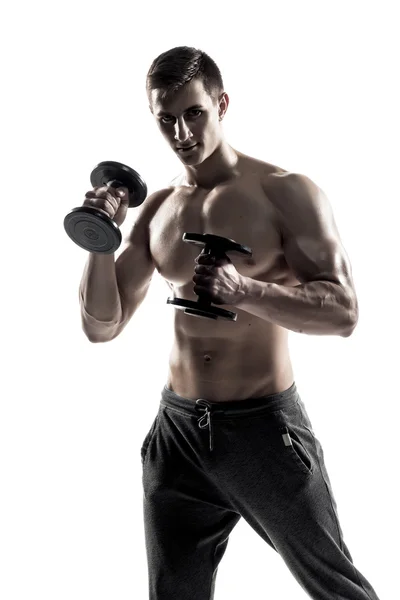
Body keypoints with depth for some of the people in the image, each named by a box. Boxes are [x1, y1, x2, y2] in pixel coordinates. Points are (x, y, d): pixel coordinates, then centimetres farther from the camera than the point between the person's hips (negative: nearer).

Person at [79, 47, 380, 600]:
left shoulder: (285, 193, -8)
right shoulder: (155, 210, 7)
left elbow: (343, 312, -15)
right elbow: (102, 327, 6)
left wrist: (243, 291, -30)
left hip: (265, 426, -4)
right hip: (177, 430, 5)